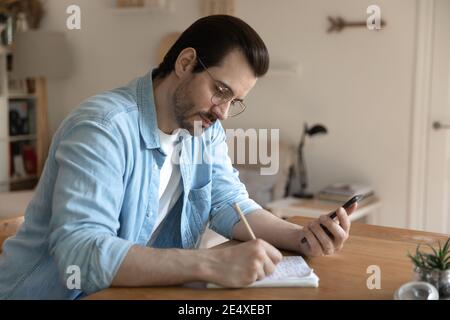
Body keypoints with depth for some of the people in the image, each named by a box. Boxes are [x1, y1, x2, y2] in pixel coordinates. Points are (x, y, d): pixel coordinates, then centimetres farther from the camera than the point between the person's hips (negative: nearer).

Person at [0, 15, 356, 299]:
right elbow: (80, 250, -33)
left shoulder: (204, 127, 0)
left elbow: (230, 203, 2)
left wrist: (301, 237, -16)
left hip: (140, 289, 6)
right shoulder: (103, 127, -23)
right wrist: (212, 264, -39)